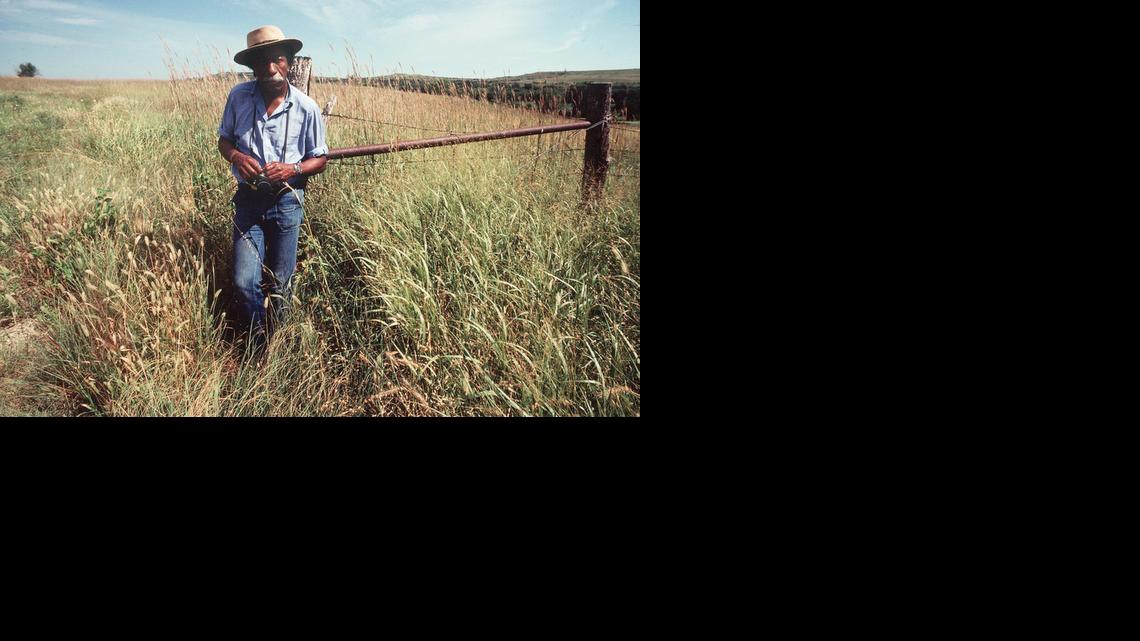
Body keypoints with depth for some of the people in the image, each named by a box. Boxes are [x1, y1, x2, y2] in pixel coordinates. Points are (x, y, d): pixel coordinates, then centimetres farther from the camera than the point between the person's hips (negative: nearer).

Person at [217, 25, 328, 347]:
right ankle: (258, 345, 17)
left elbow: (320, 159, 2)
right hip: (248, 199, 1)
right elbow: (224, 139, 9)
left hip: (286, 201, -1)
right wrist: (236, 156, -14)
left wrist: (293, 169, -19)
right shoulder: (239, 96, -4)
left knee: (279, 284, 10)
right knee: (244, 283, -7)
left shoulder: (306, 108, -7)